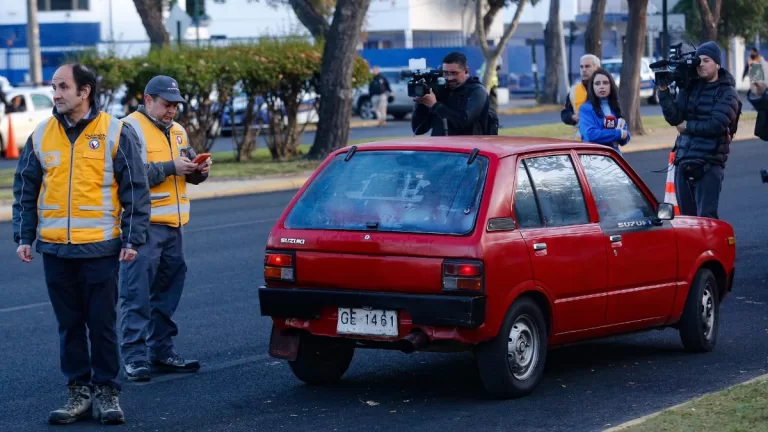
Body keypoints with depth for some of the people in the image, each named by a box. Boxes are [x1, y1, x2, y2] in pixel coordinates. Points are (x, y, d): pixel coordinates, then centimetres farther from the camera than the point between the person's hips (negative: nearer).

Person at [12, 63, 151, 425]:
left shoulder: (116, 134, -3)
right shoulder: (41, 136, 6)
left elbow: (136, 191, -2)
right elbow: (25, 191, 12)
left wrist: (132, 239, -7)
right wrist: (24, 237, 5)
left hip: (100, 247, -3)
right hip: (55, 249, 3)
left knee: (102, 324, 1)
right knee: (70, 325, 8)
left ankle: (106, 391, 12)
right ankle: (79, 391, 17)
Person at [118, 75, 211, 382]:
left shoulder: (177, 131, 18)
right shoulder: (130, 129, -9)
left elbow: (188, 171, 21)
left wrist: (198, 170, -2)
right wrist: (171, 167, -21)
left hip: (173, 224, 8)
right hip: (143, 224, -8)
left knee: (167, 291, 13)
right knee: (137, 294, -6)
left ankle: (161, 350, 22)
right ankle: (134, 356, -5)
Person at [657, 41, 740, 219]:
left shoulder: (727, 93, -2)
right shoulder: (689, 88, 12)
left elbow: (716, 125, -15)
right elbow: (673, 117, 2)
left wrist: (688, 126, -5)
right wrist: (664, 91, -9)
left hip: (709, 164, -6)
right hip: (683, 162, 6)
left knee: (706, 217, -12)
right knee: (686, 216, 10)